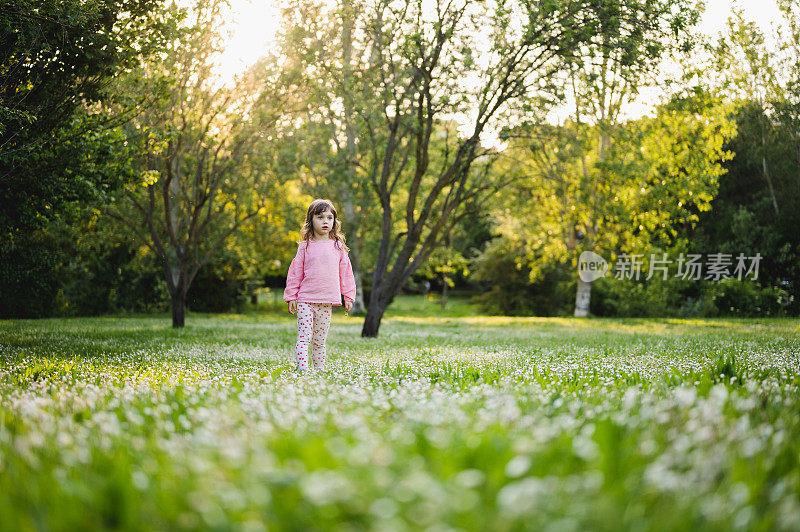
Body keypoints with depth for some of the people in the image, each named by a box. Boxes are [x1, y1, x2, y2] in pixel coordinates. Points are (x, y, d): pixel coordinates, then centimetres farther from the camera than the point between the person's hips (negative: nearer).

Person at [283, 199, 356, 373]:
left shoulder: (338, 246, 7)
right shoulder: (305, 246, 3)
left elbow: (345, 273, 11)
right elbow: (295, 272, 6)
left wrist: (348, 296, 8)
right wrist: (291, 296, 3)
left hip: (327, 303, 2)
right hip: (306, 300, -2)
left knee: (320, 340, 9)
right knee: (304, 337, -9)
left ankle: (320, 370, 16)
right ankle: (302, 371, -13)